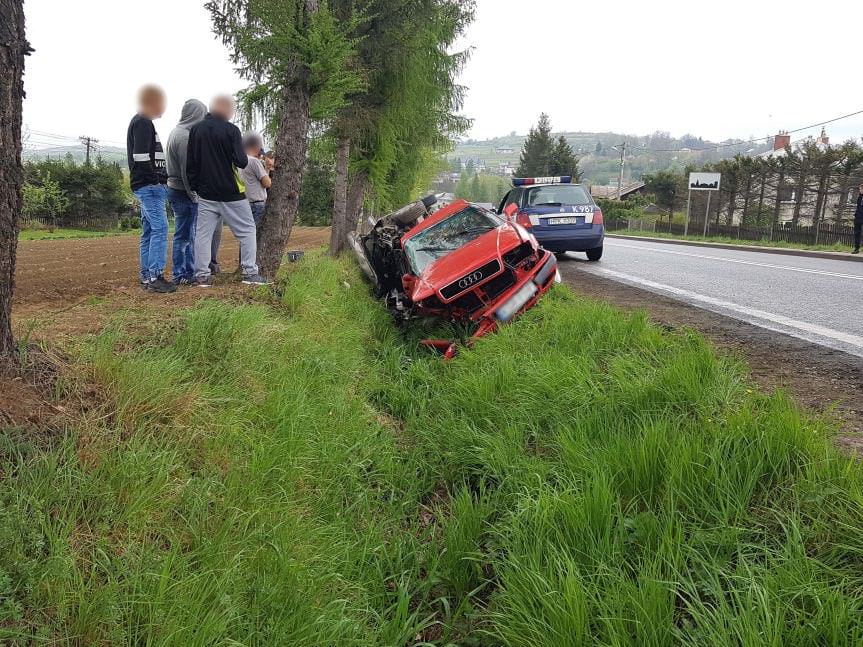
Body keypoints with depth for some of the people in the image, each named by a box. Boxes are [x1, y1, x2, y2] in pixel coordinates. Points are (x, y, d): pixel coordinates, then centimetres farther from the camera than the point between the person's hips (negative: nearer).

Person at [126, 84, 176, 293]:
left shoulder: (141, 122, 22)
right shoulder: (143, 123, -9)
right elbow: (140, 157, -20)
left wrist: (161, 176, 13)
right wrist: (157, 177, -18)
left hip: (147, 186, 11)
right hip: (149, 185, -11)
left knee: (149, 231, 11)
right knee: (159, 229, -13)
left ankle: (146, 276, 14)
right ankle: (155, 277, -15)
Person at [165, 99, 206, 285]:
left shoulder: (177, 132, 14)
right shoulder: (185, 137, -17)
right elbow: (187, 170, -20)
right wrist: (193, 194, -15)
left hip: (175, 188, 10)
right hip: (184, 193, -10)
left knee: (188, 235, 15)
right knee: (183, 236, -3)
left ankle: (189, 272, 22)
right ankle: (180, 276, 4)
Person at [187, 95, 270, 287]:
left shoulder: (196, 130, 6)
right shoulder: (230, 129, -11)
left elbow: (191, 163, 9)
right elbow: (241, 161, -14)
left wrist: (195, 186, 16)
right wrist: (245, 157, 8)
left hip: (205, 193, 5)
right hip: (231, 192, -5)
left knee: (203, 233, 7)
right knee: (247, 230, 6)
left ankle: (202, 275, 6)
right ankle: (250, 273, 3)